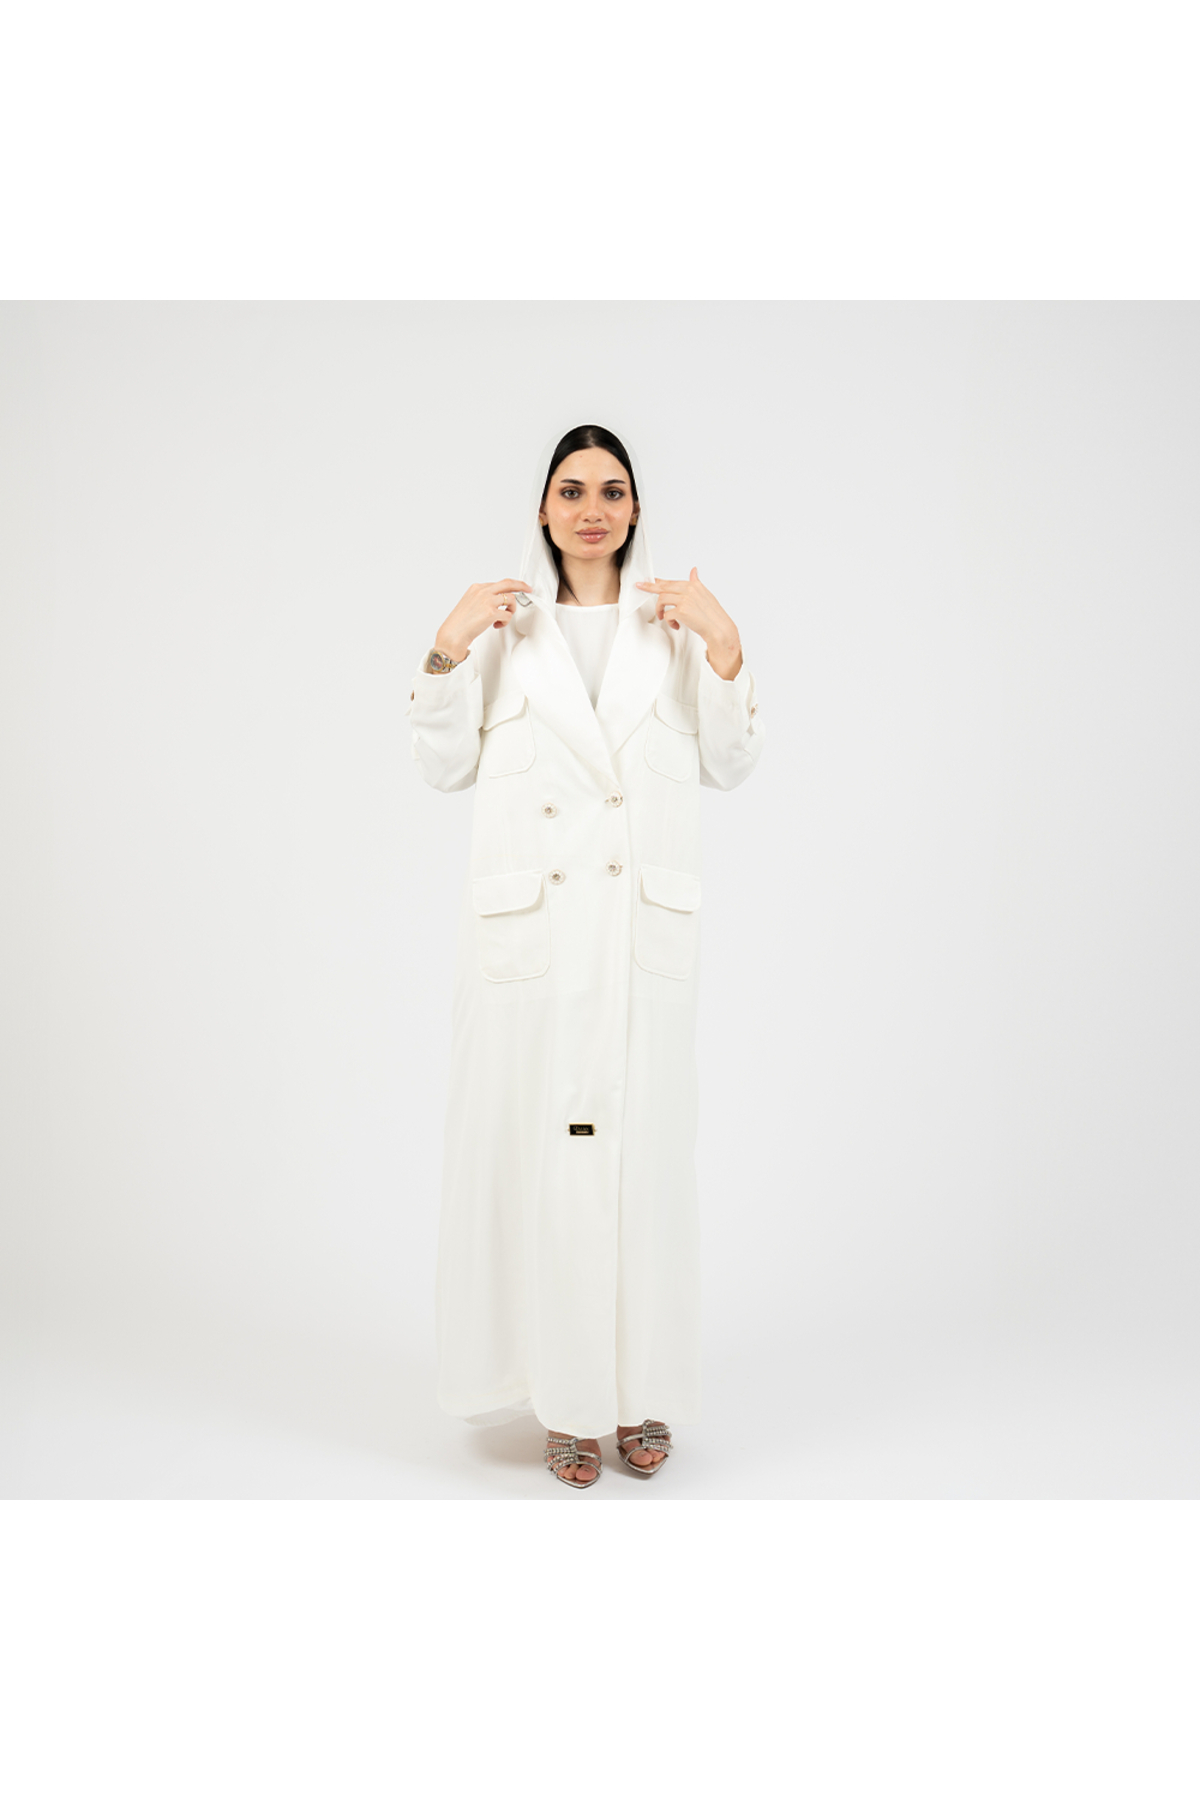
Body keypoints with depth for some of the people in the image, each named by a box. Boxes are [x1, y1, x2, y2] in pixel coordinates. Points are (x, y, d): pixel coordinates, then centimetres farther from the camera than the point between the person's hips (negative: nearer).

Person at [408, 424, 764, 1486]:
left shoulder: (676, 621, 9)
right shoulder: (503, 623, 8)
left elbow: (730, 766, 6)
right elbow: (448, 768, 7)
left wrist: (723, 649, -5)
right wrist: (448, 649, -4)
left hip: (644, 925, 0)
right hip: (529, 923, 0)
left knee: (642, 1147, 1)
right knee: (539, 1147, 1)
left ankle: (639, 1389, 18)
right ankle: (567, 1399, 16)